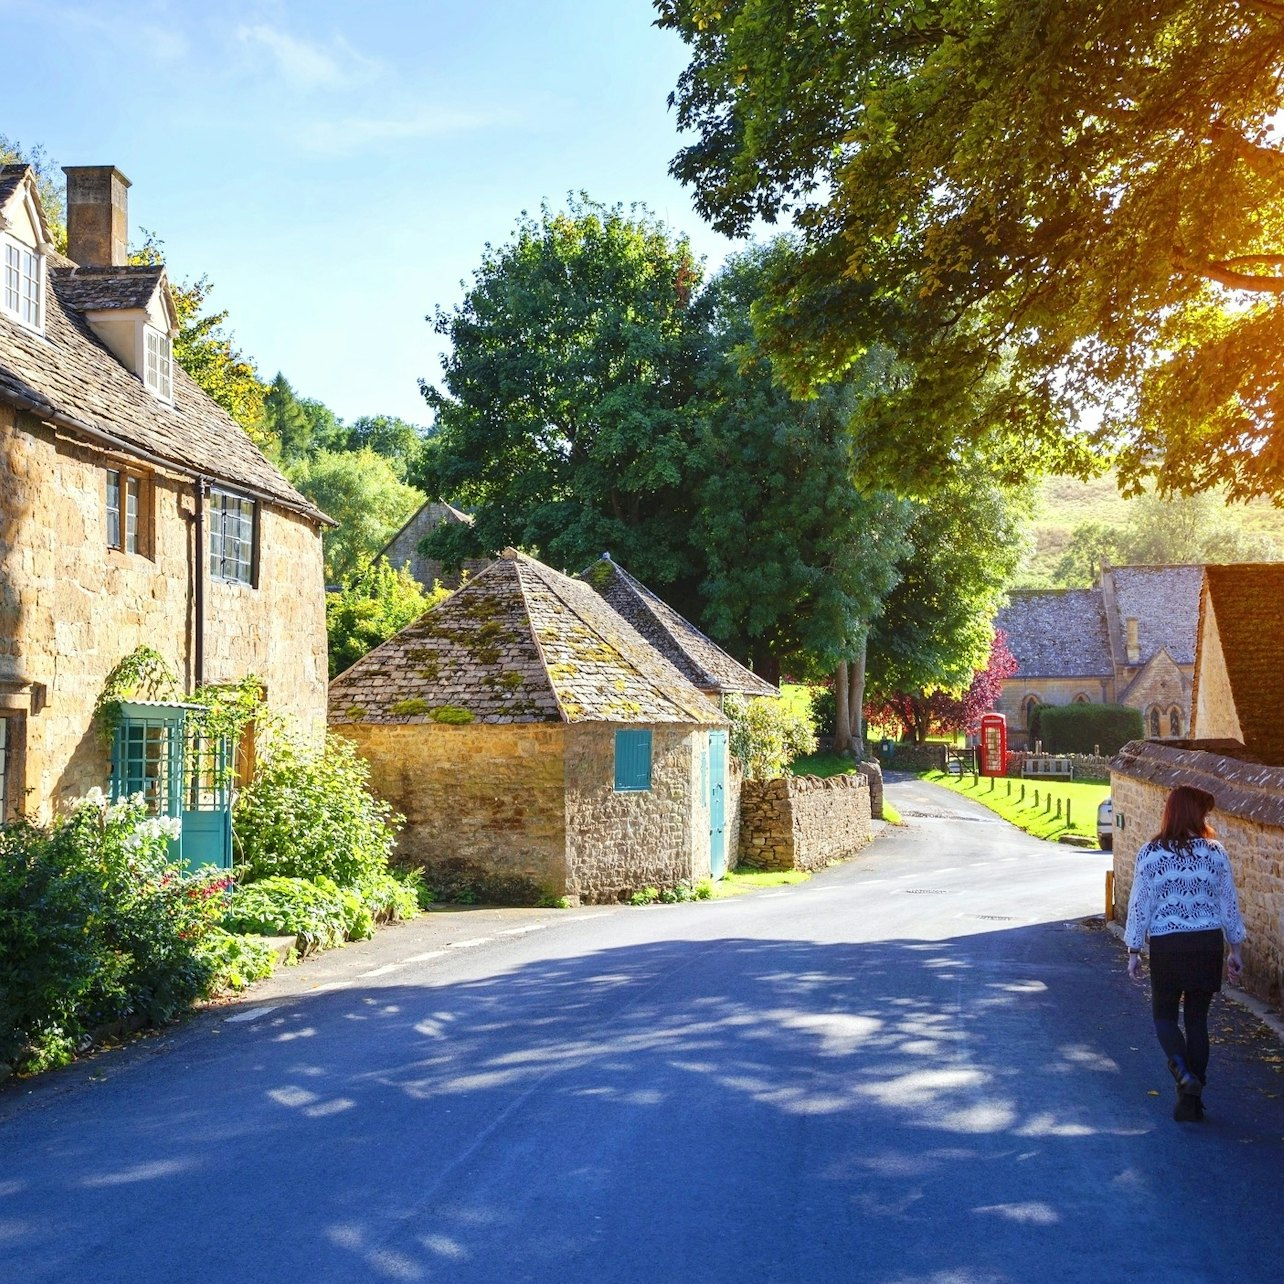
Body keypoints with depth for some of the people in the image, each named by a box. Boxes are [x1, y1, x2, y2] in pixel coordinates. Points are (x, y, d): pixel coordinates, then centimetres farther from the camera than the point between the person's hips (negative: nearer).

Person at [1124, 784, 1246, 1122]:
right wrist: (1235, 950, 13)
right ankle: (1192, 1101, 12)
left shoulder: (1150, 853, -6)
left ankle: (1183, 1071, -13)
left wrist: (1133, 951, 5)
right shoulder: (1215, 852, -2)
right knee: (1197, 1018, 11)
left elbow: (1140, 905, -4)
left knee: (1164, 1014, 14)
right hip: (1208, 943, 2)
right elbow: (1229, 904, 4)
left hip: (1167, 945, -2)